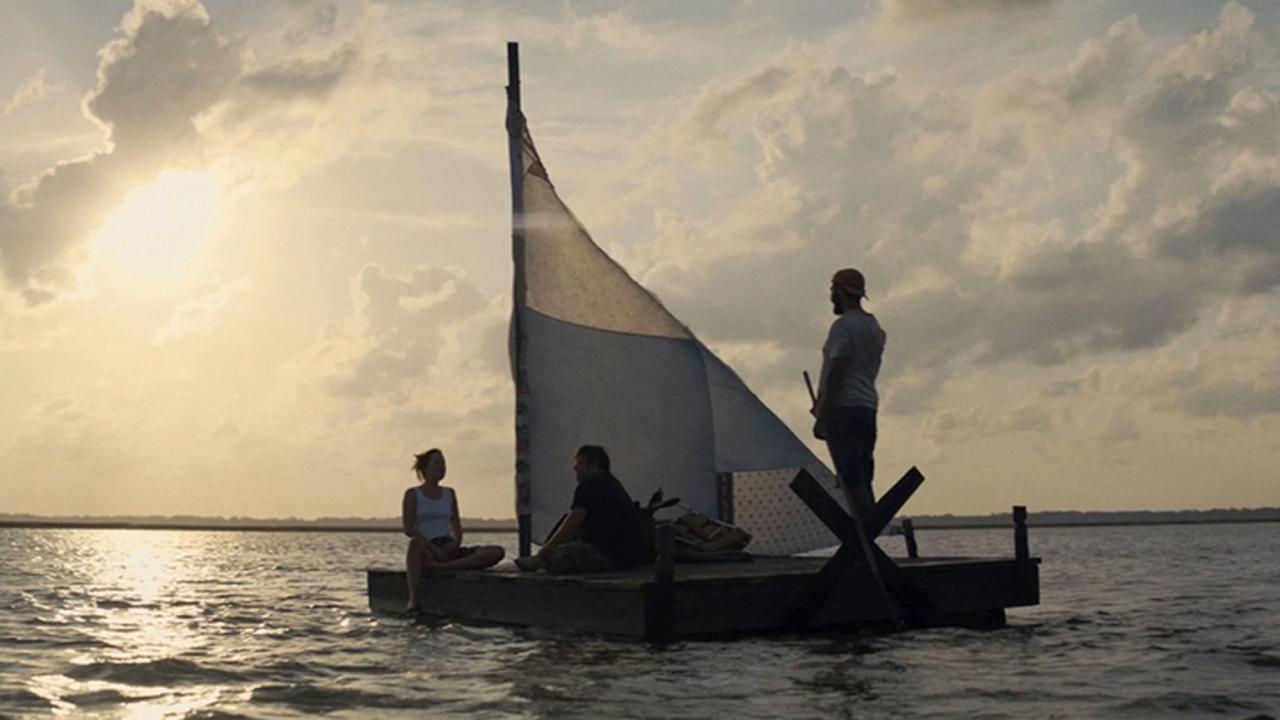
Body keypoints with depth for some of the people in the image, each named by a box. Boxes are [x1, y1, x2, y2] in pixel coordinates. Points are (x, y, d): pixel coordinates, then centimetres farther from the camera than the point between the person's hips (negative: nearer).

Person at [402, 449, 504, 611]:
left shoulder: (449, 494, 20)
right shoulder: (413, 494, 6)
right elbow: (408, 529, -5)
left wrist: (456, 541, -5)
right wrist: (432, 547, -18)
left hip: (449, 550, 5)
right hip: (427, 552, -5)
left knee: (497, 552, -20)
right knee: (415, 543, -43)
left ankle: (441, 568, -35)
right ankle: (414, 599, -50)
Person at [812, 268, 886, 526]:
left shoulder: (843, 326, -9)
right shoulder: (874, 327, 20)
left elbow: (836, 372, -16)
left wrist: (821, 416, -15)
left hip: (843, 408, -9)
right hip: (867, 408, 9)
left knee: (851, 480, -12)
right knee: (863, 480, 9)